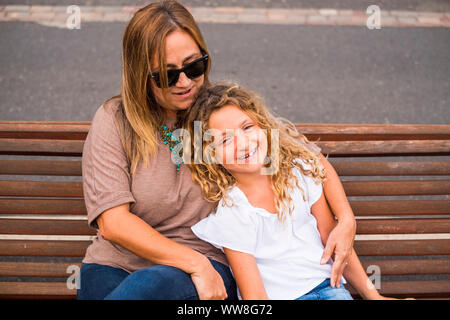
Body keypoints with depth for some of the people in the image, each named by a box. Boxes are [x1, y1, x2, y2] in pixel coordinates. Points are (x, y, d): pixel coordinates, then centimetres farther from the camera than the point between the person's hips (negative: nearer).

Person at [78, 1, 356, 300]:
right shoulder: (114, 121, -1)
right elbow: (113, 222, -9)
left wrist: (346, 219, -4)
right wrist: (196, 264, -17)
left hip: (207, 266, 0)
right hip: (117, 265, 1)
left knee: (153, 285, -36)